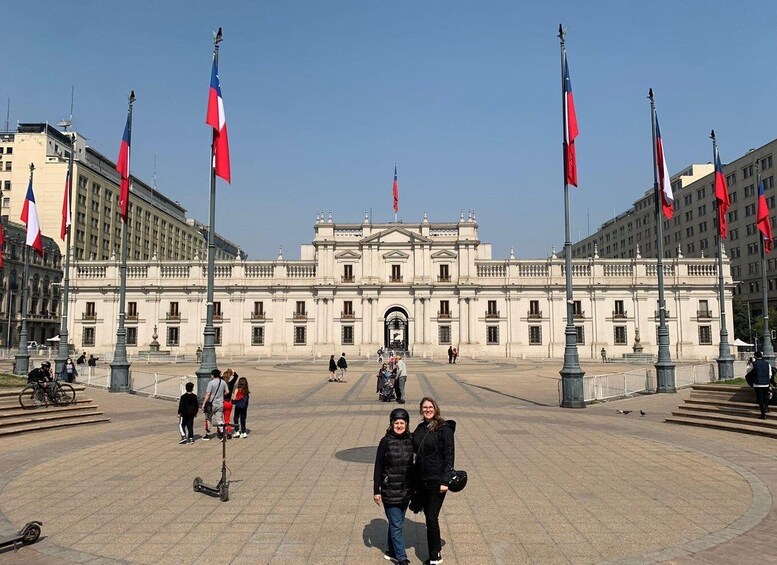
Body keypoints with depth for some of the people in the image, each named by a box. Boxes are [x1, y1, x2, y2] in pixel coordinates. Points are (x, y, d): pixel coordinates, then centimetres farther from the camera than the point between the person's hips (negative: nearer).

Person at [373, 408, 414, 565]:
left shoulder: (410, 440, 0)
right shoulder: (386, 441, -12)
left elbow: (412, 465, 9)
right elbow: (378, 467, -8)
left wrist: (414, 486, 12)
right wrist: (376, 491, -8)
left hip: (406, 490, 4)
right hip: (390, 491, -4)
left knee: (397, 523, 17)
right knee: (396, 525, 0)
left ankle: (391, 551, 33)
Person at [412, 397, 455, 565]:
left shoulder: (444, 429, -12)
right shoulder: (420, 428, 7)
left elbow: (449, 455, -13)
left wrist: (445, 480, -16)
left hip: (437, 481, -6)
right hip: (421, 480, 6)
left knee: (432, 518, -3)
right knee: (428, 516, 15)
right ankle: (437, 548, 31)